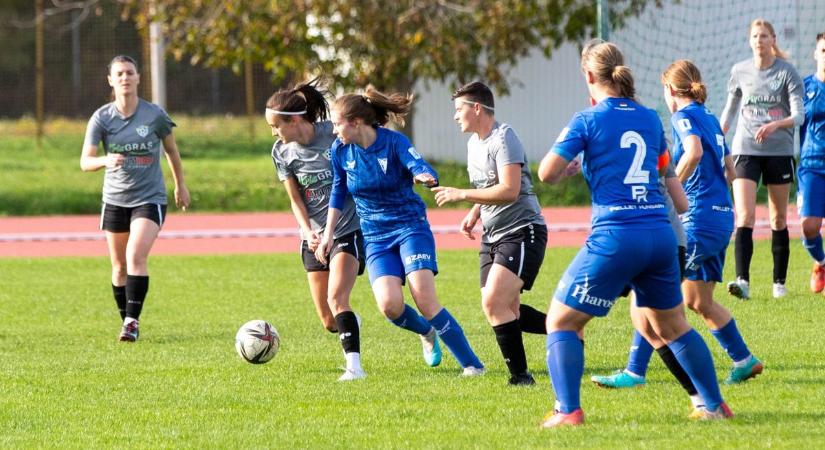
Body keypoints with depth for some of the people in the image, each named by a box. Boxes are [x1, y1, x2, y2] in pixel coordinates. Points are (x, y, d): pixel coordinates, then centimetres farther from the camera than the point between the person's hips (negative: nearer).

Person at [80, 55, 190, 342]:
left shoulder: (155, 115, -7)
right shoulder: (101, 118, -5)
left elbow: (171, 149, 11)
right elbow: (85, 162, -9)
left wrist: (180, 185, 19)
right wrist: (106, 160, -30)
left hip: (150, 198, -3)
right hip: (115, 200, 3)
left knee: (136, 256, -21)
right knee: (120, 267, 10)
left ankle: (133, 321, -20)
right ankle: (126, 321, 26)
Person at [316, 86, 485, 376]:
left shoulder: (394, 142, -14)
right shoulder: (340, 150, -1)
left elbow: (420, 167, -30)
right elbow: (338, 193, 14)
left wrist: (425, 177, -53)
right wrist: (328, 234, 13)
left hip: (410, 226, -4)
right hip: (374, 237, 4)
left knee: (425, 301, -19)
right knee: (389, 304, -19)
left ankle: (472, 364, -9)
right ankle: (426, 333, 15)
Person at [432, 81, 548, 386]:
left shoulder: (503, 138, -16)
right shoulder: (474, 143, 14)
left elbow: (509, 190, -25)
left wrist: (461, 195, -21)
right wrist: (474, 215, 10)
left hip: (523, 232, -10)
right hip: (493, 235, 10)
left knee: (494, 302, -20)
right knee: (506, 311, 5)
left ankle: (520, 376, -13)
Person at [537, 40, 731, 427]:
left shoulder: (588, 120, -3)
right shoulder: (650, 118, 13)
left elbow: (547, 173, -6)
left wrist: (565, 153, 14)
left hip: (615, 237, -5)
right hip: (660, 234, 5)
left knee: (561, 321, 5)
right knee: (673, 325, 22)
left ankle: (568, 411, -7)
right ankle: (714, 405, 24)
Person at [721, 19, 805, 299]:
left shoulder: (787, 72, -4)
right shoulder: (740, 72, 4)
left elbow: (798, 115, -12)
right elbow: (729, 110, 18)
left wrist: (775, 125, -30)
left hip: (779, 151, -1)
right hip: (745, 150, 1)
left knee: (778, 220, 8)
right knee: (744, 216, -15)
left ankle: (779, 282, 20)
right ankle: (743, 281, -24)